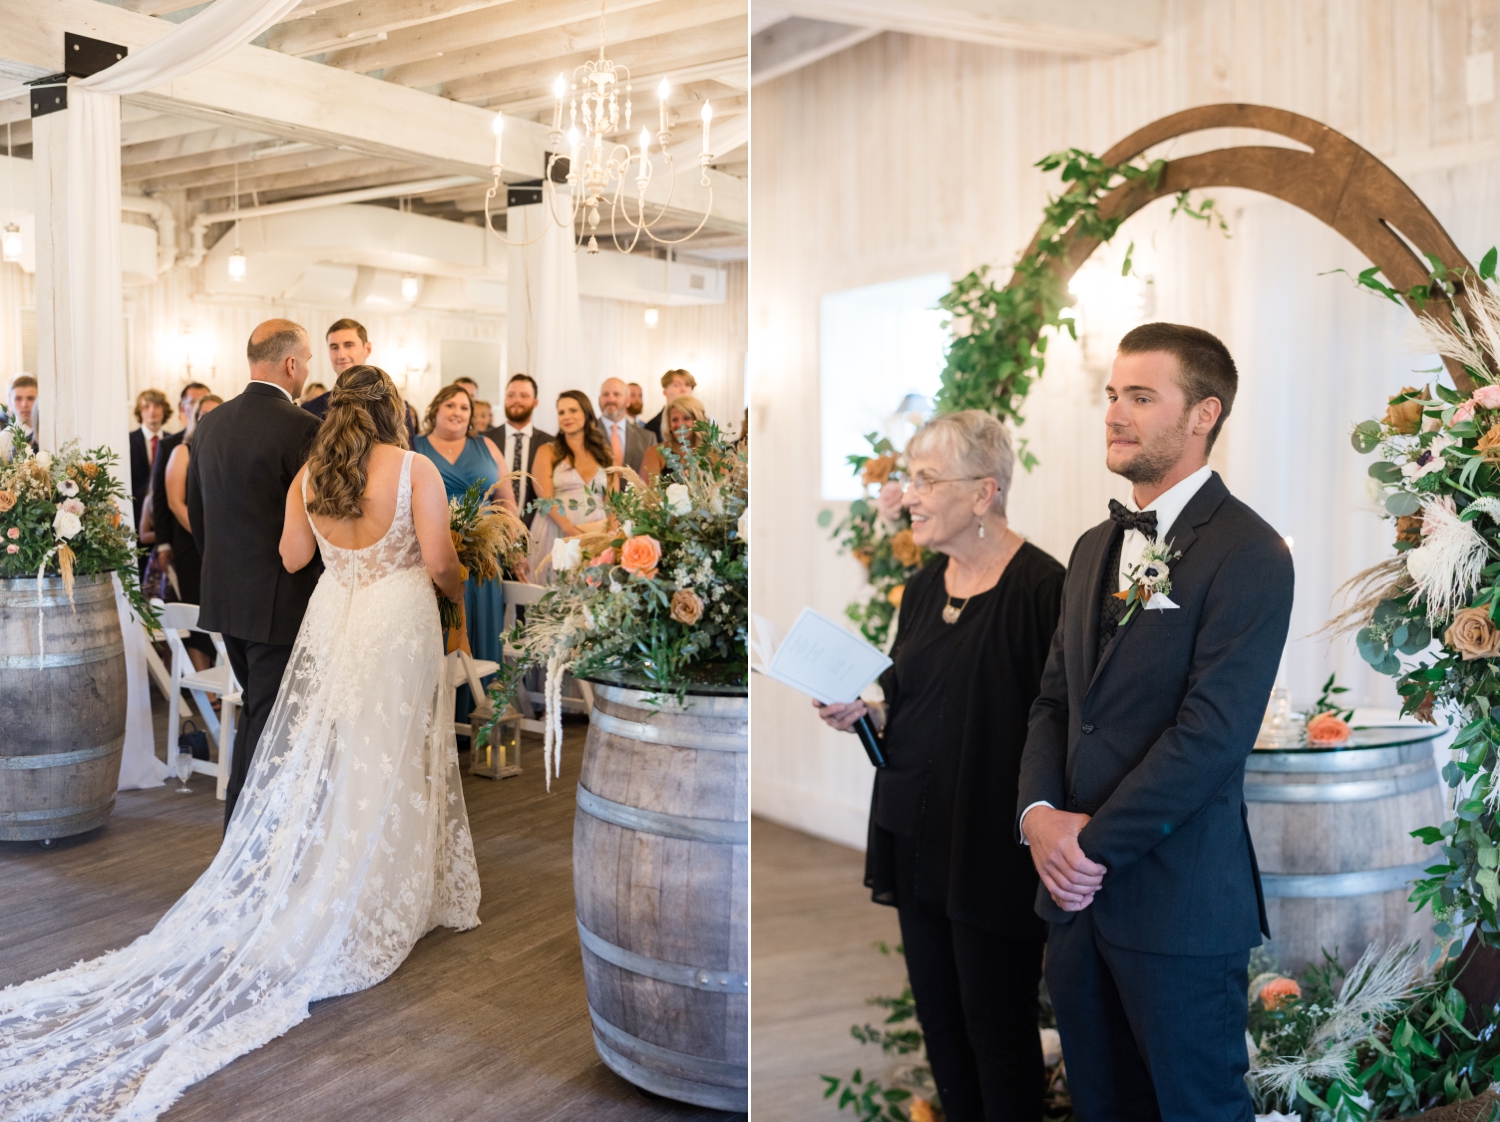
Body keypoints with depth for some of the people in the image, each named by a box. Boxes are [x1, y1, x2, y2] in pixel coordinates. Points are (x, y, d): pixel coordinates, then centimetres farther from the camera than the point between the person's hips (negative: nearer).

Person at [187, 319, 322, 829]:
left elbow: (195, 509, 13)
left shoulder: (210, 423, 6)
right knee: (271, 719, 2)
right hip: (281, 599, -8)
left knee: (255, 709, 22)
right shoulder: (301, 427, -17)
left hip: (224, 594, 8)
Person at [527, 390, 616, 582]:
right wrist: (571, 530, -21)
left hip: (597, 535, 2)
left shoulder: (604, 454, 12)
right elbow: (545, 498, -7)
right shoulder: (548, 452, 4)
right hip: (557, 534, -2)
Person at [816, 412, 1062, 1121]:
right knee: (937, 1017, 18)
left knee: (996, 1028, 6)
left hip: (993, 849, -7)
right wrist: (862, 715, 0)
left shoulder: (1039, 586, -15)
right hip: (916, 837, 7)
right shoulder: (924, 586, 10)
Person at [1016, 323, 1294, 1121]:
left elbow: (1213, 732, -18)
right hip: (1078, 886, 7)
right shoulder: (1094, 547, 13)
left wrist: (1095, 843, -15)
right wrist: (1038, 811, -5)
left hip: (1178, 901, -7)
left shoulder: (1248, 554, -12)